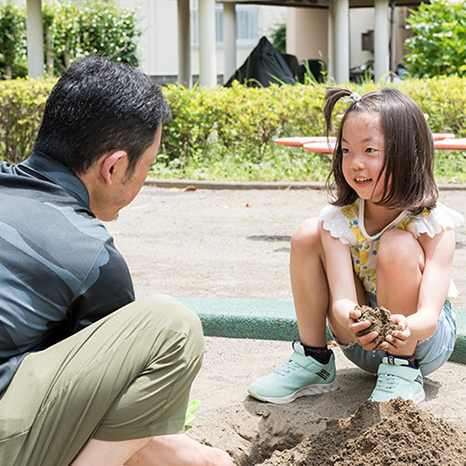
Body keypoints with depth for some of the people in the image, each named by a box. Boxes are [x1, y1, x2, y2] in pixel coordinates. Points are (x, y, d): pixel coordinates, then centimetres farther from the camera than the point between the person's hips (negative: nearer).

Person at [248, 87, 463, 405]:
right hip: (363, 340, 3)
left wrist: (408, 329, -58)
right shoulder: (341, 218, -15)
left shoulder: (433, 223, -23)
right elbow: (341, 301, -26)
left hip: (423, 340, -3)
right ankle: (313, 361, -4)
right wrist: (352, 321, -51)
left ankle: (403, 374, -16)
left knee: (397, 246, -31)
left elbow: (429, 315, -33)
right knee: (308, 233, -17)